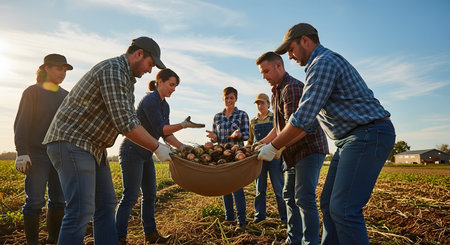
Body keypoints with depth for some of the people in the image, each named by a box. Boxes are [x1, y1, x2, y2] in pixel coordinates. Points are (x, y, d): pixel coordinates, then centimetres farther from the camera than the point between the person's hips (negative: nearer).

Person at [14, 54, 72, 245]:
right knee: (35, 200, -3)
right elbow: (21, 123, -5)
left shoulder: (66, 96, 13)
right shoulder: (32, 92, 0)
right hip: (36, 154, -4)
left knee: (60, 199, 6)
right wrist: (21, 153, -15)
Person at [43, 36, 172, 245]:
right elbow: (124, 124, -25)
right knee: (81, 210, -13)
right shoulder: (113, 70, -18)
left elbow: (130, 121, 14)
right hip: (71, 140, -10)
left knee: (106, 205, 11)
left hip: (93, 147, 11)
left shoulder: (127, 79, 15)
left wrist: (157, 145, 6)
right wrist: (157, 148, -16)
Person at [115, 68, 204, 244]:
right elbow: (160, 129, -21)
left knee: (150, 195, 13)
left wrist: (183, 147, 0)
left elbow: (166, 134, 9)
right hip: (132, 151, -9)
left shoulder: (165, 106, 11)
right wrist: (183, 125, -27)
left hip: (146, 153, 10)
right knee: (130, 197, -8)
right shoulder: (150, 100, -17)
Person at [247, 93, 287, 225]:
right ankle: (259, 215, 19)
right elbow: (250, 141, 19)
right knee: (259, 188, 9)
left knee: (279, 188, 0)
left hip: (274, 156, -3)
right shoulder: (253, 121, 14)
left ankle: (285, 217, 10)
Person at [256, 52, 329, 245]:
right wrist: (262, 143, 11)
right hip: (295, 151, 10)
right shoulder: (277, 92, 15)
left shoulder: (292, 87, -17)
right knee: (289, 195, 12)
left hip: (310, 147, -10)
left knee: (304, 198, -13)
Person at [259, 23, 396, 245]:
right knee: (328, 203, 11)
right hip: (352, 139, 11)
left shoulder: (324, 62, -13)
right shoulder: (322, 64, 21)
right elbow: (309, 121, 20)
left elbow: (303, 118, -21)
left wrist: (273, 147, -10)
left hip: (369, 135, -11)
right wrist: (280, 145, 16)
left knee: (343, 209, -13)